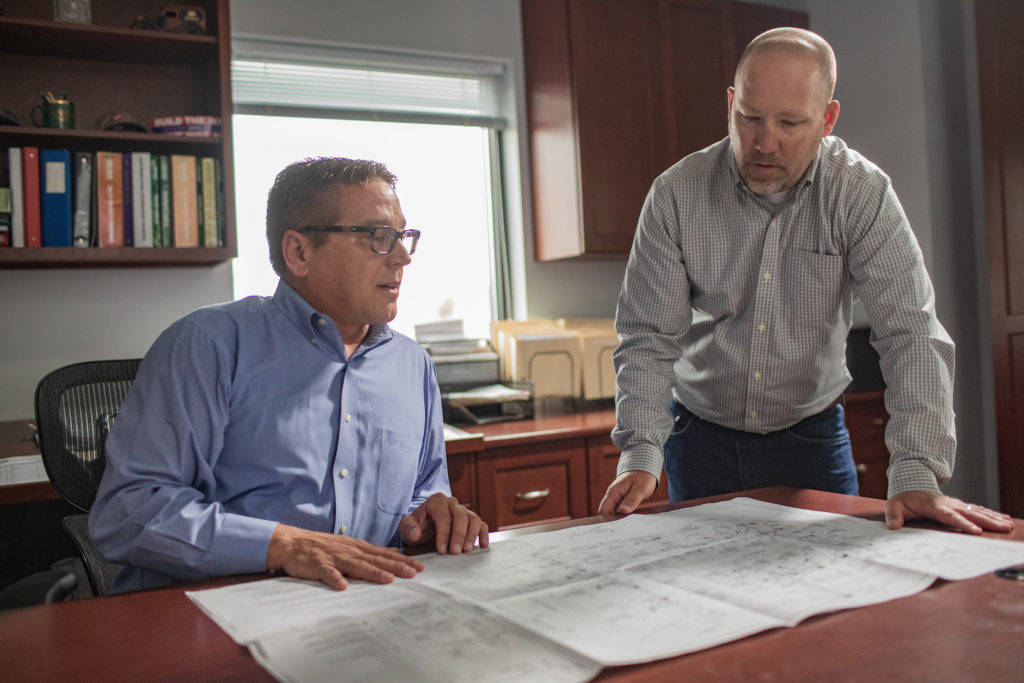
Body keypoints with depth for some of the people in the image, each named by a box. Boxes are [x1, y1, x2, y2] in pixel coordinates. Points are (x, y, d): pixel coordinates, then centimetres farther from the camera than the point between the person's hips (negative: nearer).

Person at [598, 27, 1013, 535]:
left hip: (811, 434, 0)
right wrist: (641, 454, -26)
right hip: (702, 433, 1)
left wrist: (916, 474, -30)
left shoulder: (860, 193, -14)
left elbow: (909, 332, -19)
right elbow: (649, 337, -13)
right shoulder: (676, 194, -13)